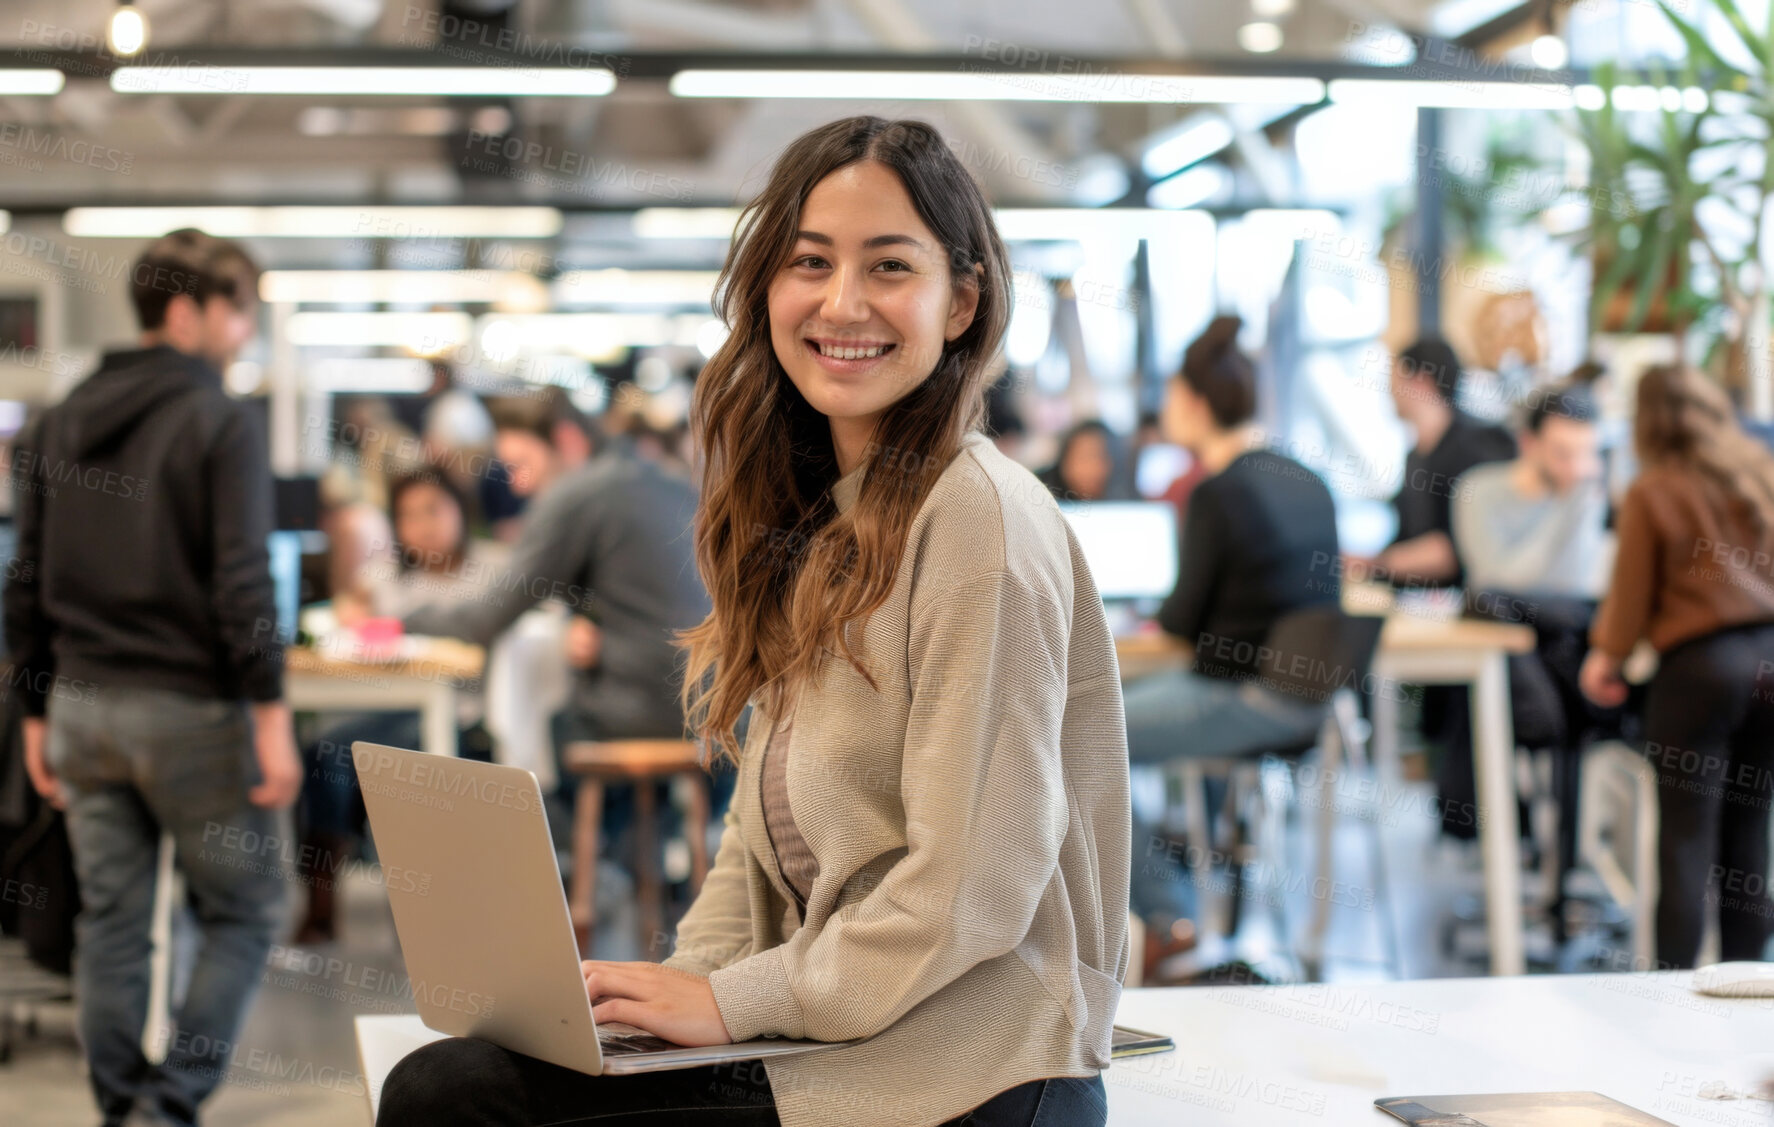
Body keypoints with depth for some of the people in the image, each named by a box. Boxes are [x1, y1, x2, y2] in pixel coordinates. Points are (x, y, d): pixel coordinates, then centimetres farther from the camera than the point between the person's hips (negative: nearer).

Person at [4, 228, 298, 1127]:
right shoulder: (218, 422, -9)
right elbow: (241, 583, -16)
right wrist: (272, 720, -15)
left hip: (85, 709, 6)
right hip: (189, 707, -6)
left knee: (111, 921, 11)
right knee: (245, 909, 6)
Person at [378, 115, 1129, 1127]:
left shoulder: (977, 514, -15)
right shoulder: (813, 513, 14)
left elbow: (973, 888, -19)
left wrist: (731, 1001, -11)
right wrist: (689, 974, -2)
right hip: (821, 1031, 8)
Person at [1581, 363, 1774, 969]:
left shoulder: (1651, 492, -6)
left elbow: (1633, 590, -1)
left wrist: (1607, 655, 14)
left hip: (1698, 662, -5)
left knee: (1687, 829, -1)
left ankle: (1674, 978, 0)